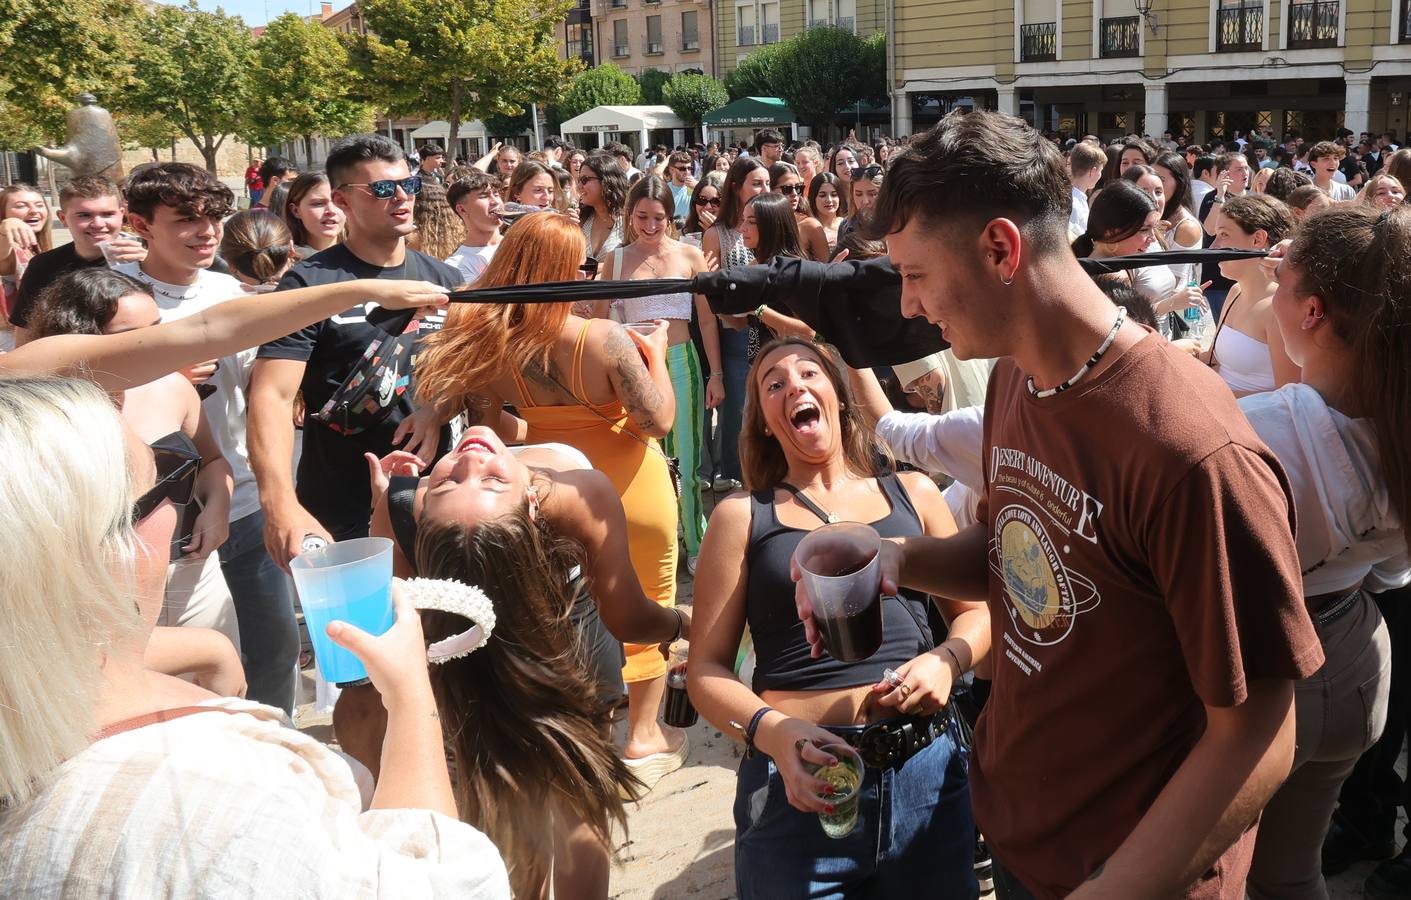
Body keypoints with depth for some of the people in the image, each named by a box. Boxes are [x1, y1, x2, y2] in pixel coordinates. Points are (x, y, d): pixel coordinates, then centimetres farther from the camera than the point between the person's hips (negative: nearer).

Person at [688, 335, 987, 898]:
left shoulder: (912, 493, 11)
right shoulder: (742, 517, 4)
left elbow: (975, 609, 14)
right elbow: (706, 669, 0)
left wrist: (947, 659, -7)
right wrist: (770, 730, -18)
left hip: (927, 771, 2)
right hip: (801, 779, -2)